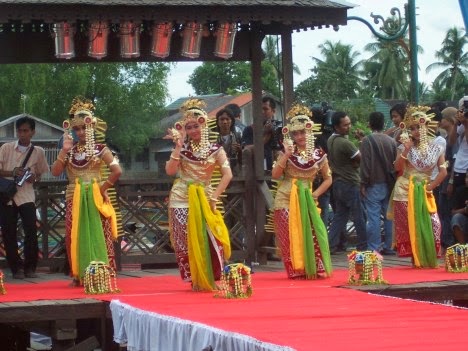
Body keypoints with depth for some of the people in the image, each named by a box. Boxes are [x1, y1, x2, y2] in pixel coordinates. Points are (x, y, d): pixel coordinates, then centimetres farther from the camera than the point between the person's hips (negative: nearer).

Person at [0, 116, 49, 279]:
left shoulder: (38, 151, 4)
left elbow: (40, 173, 16)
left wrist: (35, 178, -6)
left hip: (26, 196, 0)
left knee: (31, 231, -9)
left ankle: (30, 267, 7)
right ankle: (16, 267, 14)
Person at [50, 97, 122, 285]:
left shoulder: (100, 149, -2)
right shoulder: (69, 150, 9)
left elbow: (117, 170, -11)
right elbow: (55, 172, -3)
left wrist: (104, 187, -9)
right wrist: (64, 151, -9)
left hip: (95, 197, -3)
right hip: (75, 198, 3)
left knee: (98, 235, -2)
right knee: (75, 236, 3)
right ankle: (78, 275, 11)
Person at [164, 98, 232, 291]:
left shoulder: (215, 149, 0)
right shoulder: (181, 148, 3)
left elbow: (227, 174, -7)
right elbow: (170, 170, -10)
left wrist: (214, 197, -13)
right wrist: (178, 146, -14)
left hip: (204, 198, 0)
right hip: (182, 199, 1)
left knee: (209, 238, -9)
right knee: (187, 240, -2)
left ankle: (210, 280, 2)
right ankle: (196, 280, 5)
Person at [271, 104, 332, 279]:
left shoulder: (318, 155, 3)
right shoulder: (287, 152, 1)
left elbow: (328, 179, 12)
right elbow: (275, 175, -8)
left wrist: (316, 193, -1)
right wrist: (286, 156, -17)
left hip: (306, 199, 1)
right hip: (286, 199, -1)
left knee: (311, 234, -6)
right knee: (291, 236, -3)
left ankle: (314, 269, 1)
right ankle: (296, 270, 2)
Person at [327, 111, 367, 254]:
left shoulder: (330, 140, 6)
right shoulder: (345, 143, -21)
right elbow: (361, 158, -14)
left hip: (337, 183, 8)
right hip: (350, 183, -8)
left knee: (340, 214, 12)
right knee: (359, 216, 2)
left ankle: (333, 245, 7)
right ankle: (363, 246, 7)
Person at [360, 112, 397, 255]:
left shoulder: (367, 140, -10)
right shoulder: (391, 141, 4)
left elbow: (365, 164, -11)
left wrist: (363, 183, -6)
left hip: (374, 184, -5)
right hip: (389, 184, 5)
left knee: (373, 217, -4)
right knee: (389, 216, 9)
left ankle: (374, 248, -6)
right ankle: (388, 246, 13)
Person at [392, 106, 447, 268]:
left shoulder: (436, 148, 2)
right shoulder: (404, 146, 0)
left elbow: (443, 171, -3)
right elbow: (398, 167, -12)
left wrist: (431, 186, -11)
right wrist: (406, 149, -19)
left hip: (423, 191, 1)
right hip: (405, 191, -1)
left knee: (432, 224, -9)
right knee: (410, 226, 0)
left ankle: (428, 260, 3)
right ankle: (417, 260, 8)